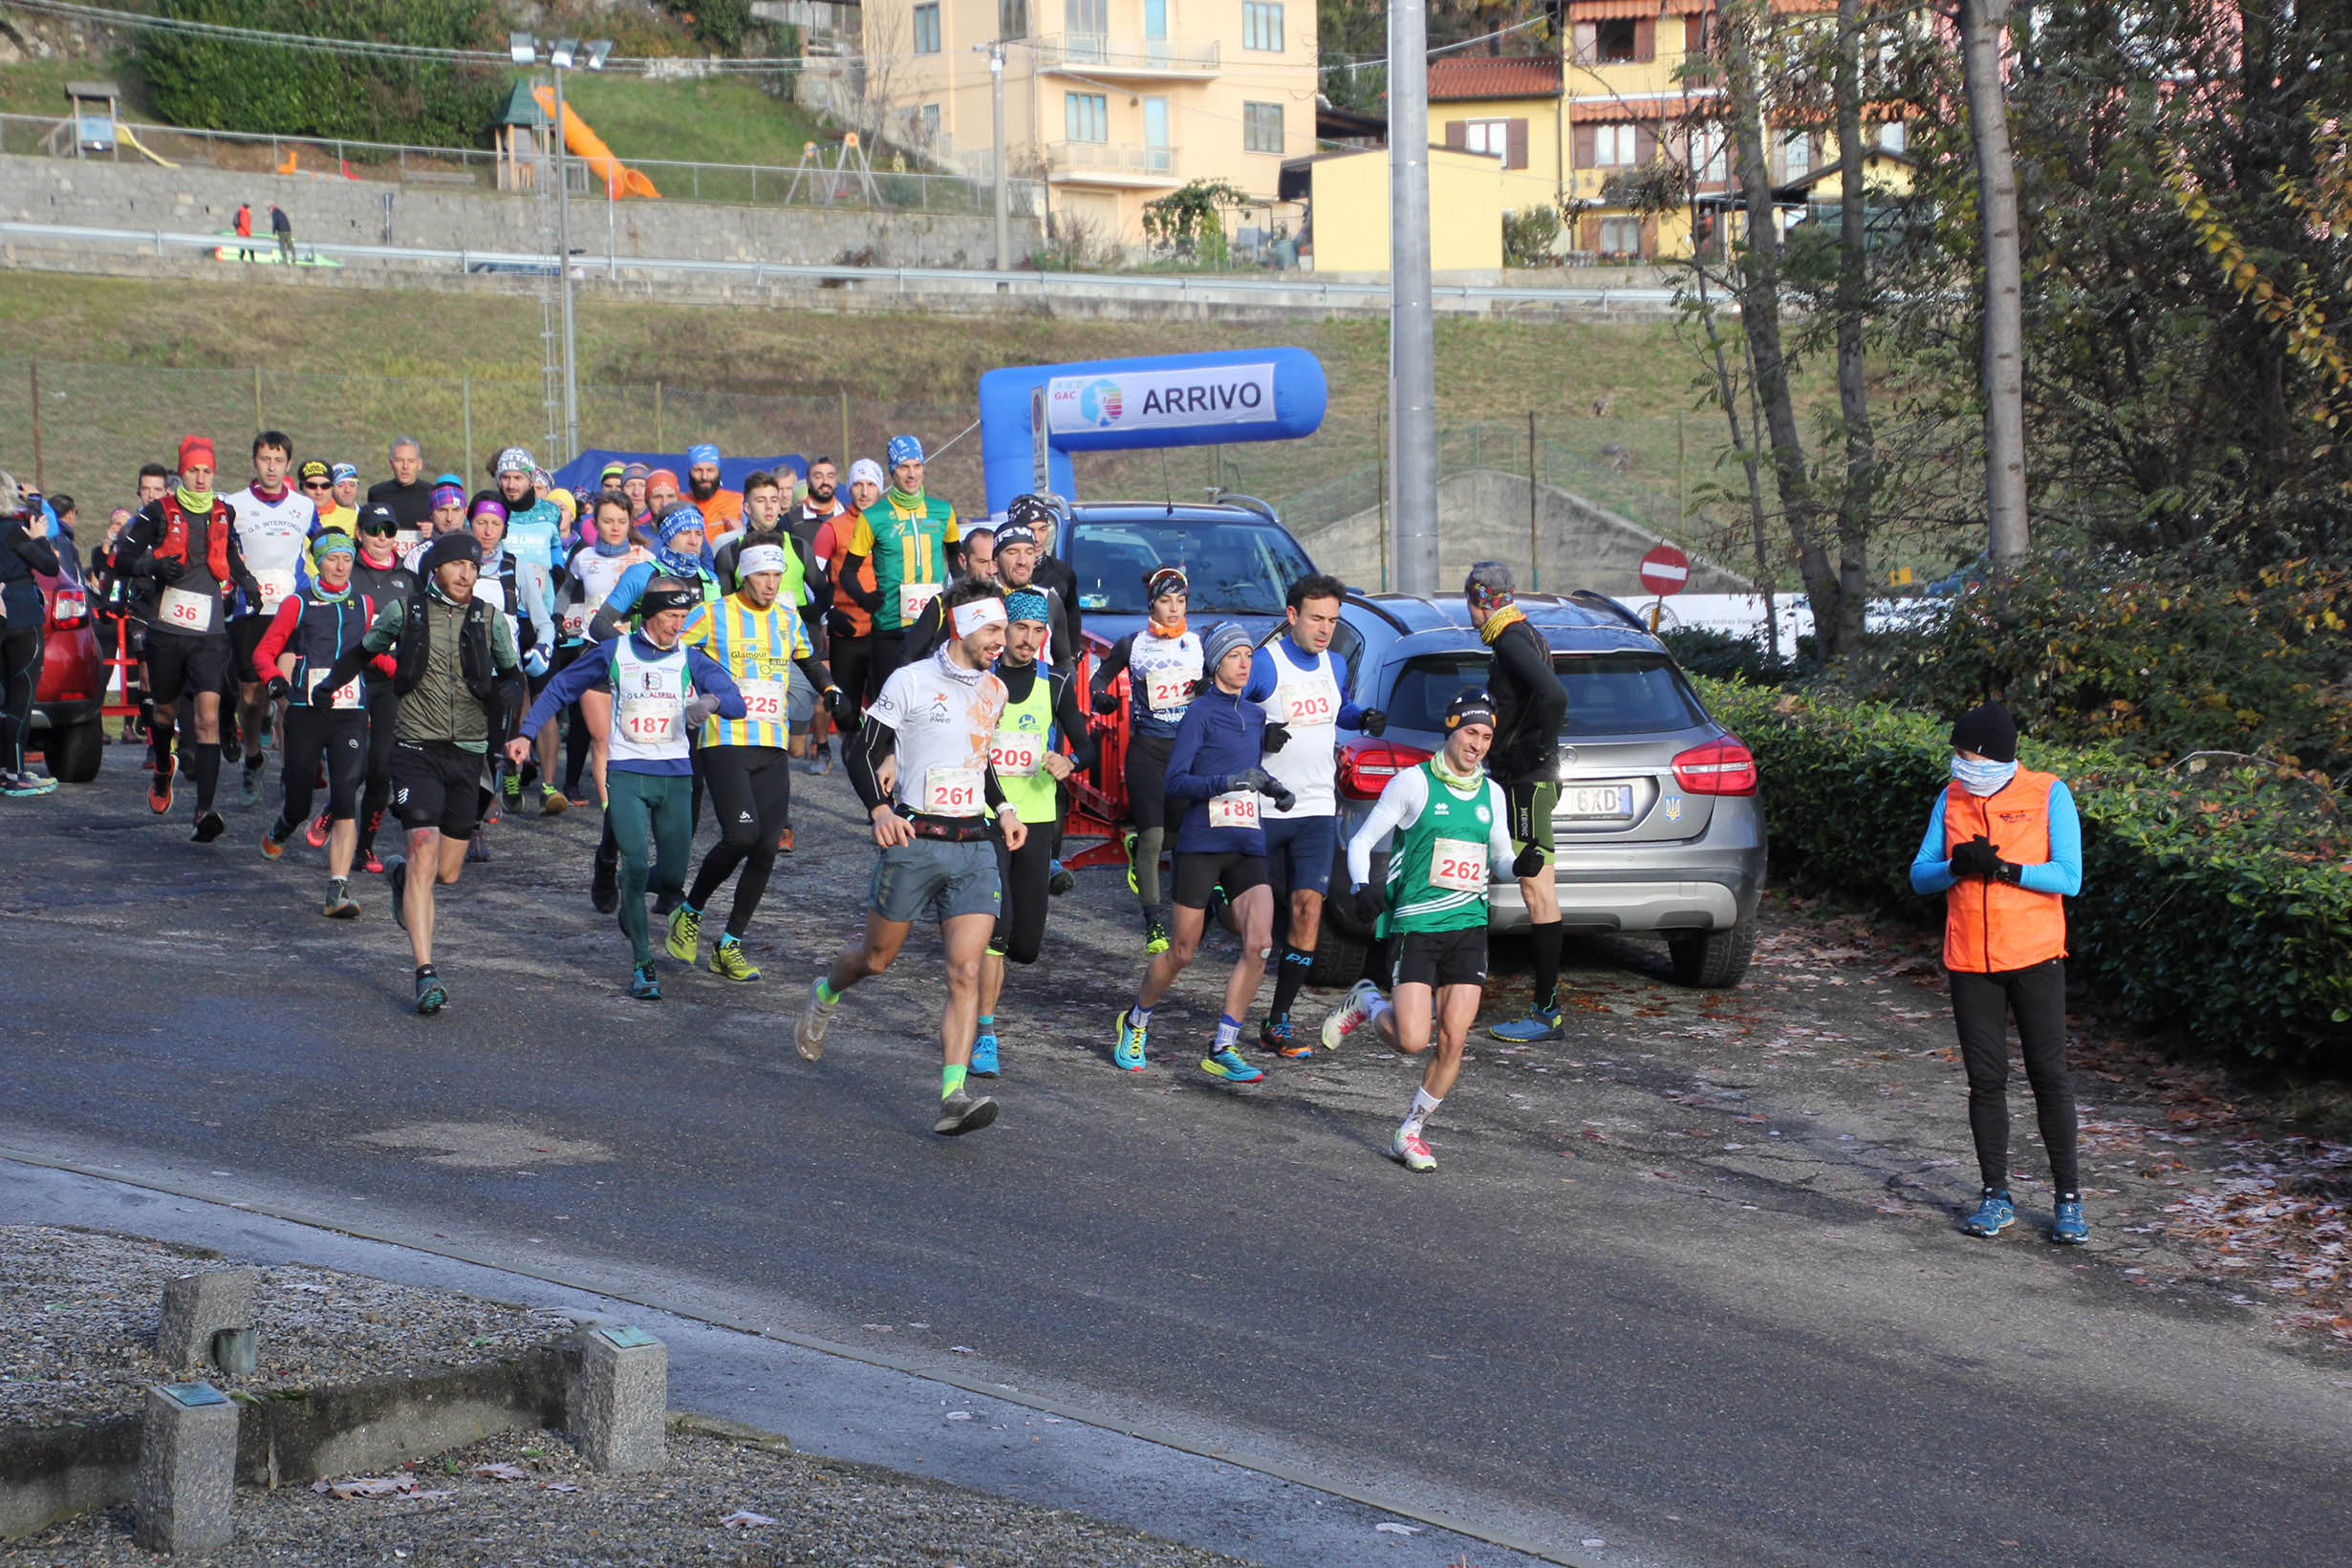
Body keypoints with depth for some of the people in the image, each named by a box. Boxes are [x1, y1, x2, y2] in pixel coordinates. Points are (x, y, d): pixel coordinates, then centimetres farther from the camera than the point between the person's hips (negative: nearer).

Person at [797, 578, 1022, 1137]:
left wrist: (1003, 808, 14)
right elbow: (863, 753, -4)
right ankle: (825, 993, 46)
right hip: (913, 839, -4)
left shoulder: (994, 690, 13)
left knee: (966, 972, -11)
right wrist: (880, 810, -19)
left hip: (974, 847, 4)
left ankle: (953, 1097, -17)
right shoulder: (911, 681, -6)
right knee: (876, 959, 11)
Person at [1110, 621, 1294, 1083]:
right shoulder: (1200, 712, -4)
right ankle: (1135, 1022, 29)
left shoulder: (1256, 716, 15)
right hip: (1201, 844, -5)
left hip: (1247, 846, 5)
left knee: (1259, 944, -13)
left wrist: (1272, 787, 10)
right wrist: (1227, 781, -23)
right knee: (1182, 952, 2)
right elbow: (1174, 783, -10)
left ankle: (1222, 1051, -7)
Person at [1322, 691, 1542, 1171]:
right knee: (1412, 1041, -13)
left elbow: (1500, 858, 22)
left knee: (1453, 1040, -5)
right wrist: (1361, 886, -17)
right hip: (1415, 926, -4)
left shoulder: (1492, 793, 11)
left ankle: (1411, 1132, 12)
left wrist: (1521, 864, -1)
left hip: (1469, 927, 4)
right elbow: (1362, 841, 1)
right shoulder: (1413, 782, -4)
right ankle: (1367, 1004, 20)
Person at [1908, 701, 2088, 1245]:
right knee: (1985, 1079, 5)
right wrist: (1956, 867, -15)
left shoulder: (2050, 795, -4)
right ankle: (1996, 1198, 11)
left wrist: (2002, 868, -20)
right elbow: (1920, 874, 6)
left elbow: (2068, 878, -10)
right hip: (1970, 964, 3)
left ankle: (2069, 1200, 6)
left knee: (2050, 1076, -1)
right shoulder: (1952, 798, 7)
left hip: (2034, 956, -3)